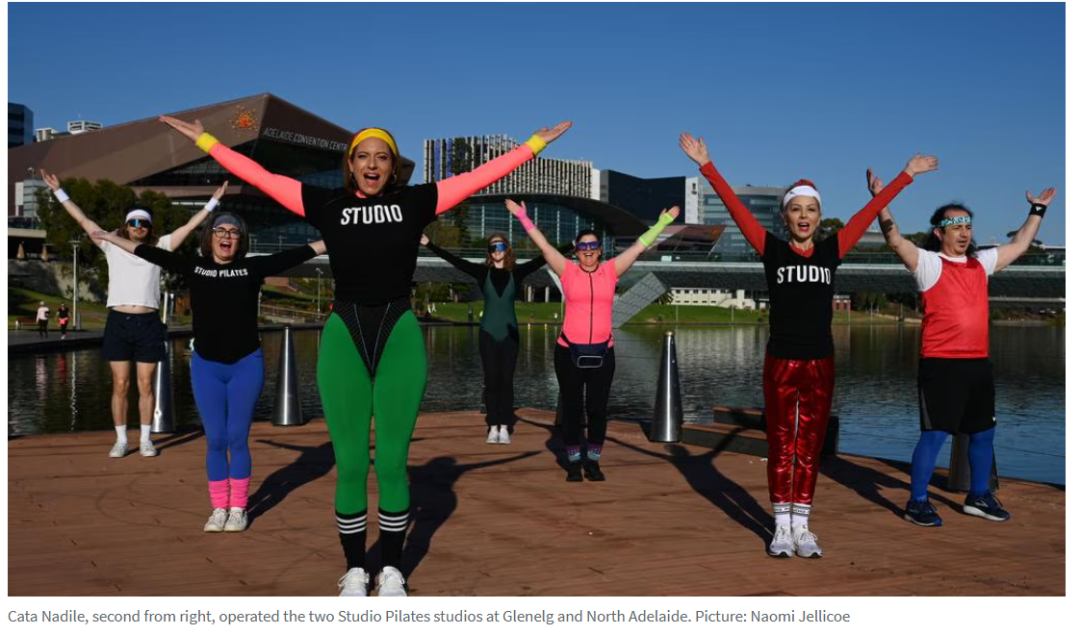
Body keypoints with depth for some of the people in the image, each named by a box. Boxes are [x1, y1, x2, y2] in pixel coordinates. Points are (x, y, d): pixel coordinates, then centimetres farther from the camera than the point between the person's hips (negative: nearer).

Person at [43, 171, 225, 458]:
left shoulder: (159, 248, 7)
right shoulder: (112, 247, 9)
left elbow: (189, 226, 6)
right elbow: (83, 221, 9)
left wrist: (213, 201, 3)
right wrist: (58, 191, 8)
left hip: (148, 324, 0)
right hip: (118, 322, 0)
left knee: (146, 385, 5)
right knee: (120, 385, 4)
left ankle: (145, 440, 13)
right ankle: (121, 440, 12)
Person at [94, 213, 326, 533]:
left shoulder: (252, 267, -1)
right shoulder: (194, 267, 4)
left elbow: (292, 256, -5)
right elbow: (151, 253, 9)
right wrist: (112, 238, 12)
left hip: (246, 365, -1)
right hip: (206, 366, 2)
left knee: (237, 439, 4)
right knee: (215, 440, 6)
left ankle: (238, 509, 15)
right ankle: (219, 509, 16)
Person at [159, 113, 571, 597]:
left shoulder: (415, 202, 8)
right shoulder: (326, 204, 9)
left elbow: (483, 174, 9)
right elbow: (258, 175, 13)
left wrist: (537, 142, 9)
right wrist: (205, 140, 16)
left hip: (400, 337, 0)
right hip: (344, 338, 1)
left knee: (392, 463, 4)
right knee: (349, 464, 5)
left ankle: (391, 572, 19)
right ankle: (354, 572, 19)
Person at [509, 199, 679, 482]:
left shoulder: (611, 271, 5)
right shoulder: (568, 271, 1)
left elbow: (639, 246, 7)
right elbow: (544, 245, 0)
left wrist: (663, 222, 7)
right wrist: (523, 217, -3)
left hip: (602, 352, 1)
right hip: (569, 352, -1)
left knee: (598, 409, 7)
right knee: (571, 409, 6)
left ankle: (593, 462, 19)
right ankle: (573, 463, 17)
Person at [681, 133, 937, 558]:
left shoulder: (831, 251, 5)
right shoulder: (772, 250, -1)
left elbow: (871, 210, 9)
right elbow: (735, 206, -5)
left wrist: (908, 174, 14)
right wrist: (706, 165, -9)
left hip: (820, 364, 2)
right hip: (780, 364, -2)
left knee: (810, 450, 8)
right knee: (780, 448, 4)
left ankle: (802, 527, 17)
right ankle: (782, 528, 14)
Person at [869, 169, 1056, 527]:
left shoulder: (981, 263, 14)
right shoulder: (928, 263, -5)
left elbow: (1020, 245, 27)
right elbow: (895, 240, -18)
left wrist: (1038, 210, 31)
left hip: (979, 363, 7)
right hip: (940, 363, -7)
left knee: (983, 432, 15)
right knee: (934, 435, -5)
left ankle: (978, 497, 31)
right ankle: (917, 503, 5)